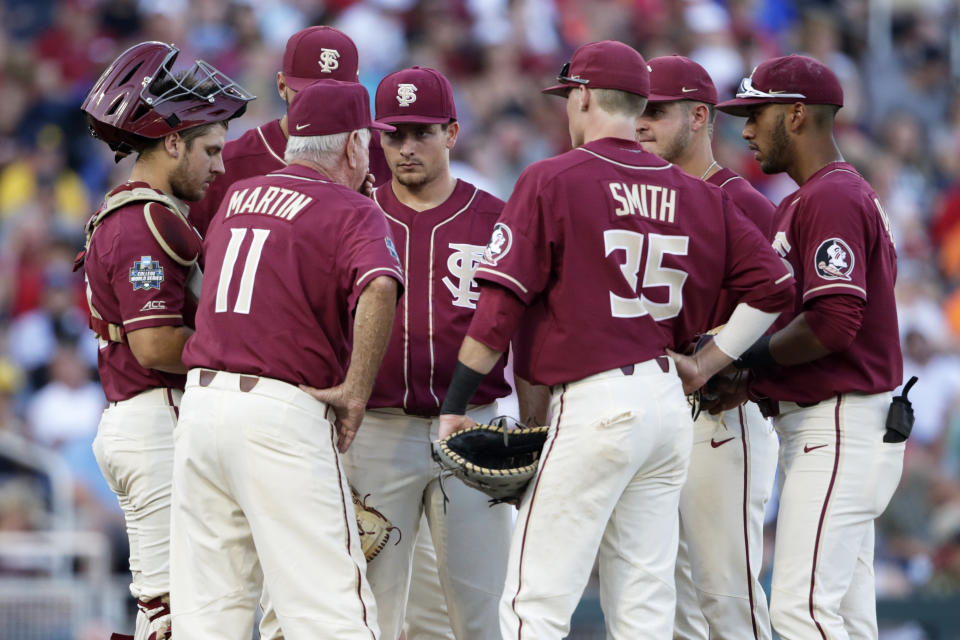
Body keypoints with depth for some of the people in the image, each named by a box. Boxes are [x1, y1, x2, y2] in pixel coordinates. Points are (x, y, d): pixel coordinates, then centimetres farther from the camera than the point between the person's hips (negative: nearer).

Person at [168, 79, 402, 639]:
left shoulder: (237, 198, 18)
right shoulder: (352, 214, -4)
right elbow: (379, 288, -24)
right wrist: (356, 392, -17)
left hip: (200, 400, 7)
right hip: (283, 410, -6)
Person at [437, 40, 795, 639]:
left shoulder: (551, 180, -4)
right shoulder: (697, 196, 11)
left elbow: (502, 303, -10)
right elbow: (773, 286, 6)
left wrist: (454, 407, -6)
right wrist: (706, 364, 12)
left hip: (594, 404, -6)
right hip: (671, 404, 6)